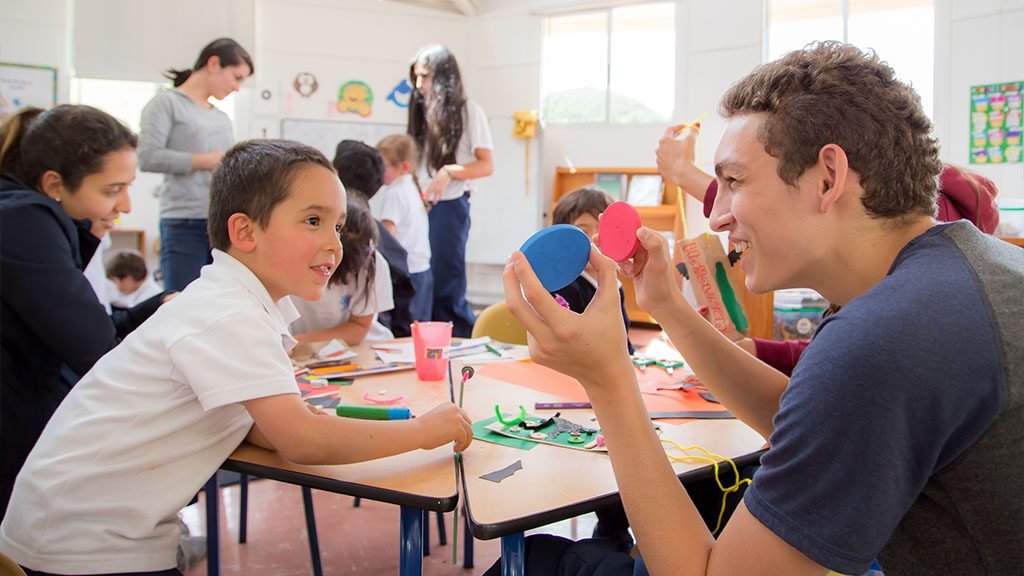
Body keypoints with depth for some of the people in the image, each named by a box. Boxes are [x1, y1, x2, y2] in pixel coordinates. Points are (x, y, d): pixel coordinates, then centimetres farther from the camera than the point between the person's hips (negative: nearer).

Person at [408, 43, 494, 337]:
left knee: (446, 289, -6)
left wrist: (449, 171, -22)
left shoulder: (469, 111, -2)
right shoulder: (424, 111, 15)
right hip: (423, 206, 6)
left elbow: (486, 166, -7)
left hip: (449, 206, -6)